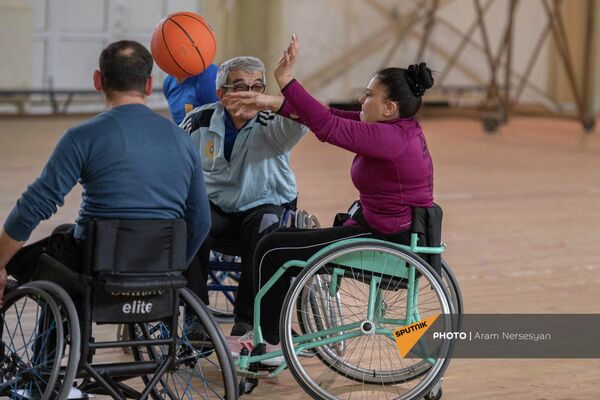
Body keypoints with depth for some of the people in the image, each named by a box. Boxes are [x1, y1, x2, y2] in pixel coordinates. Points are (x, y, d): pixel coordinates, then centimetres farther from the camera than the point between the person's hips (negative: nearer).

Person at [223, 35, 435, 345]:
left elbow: (328, 127, -29)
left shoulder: (393, 138, -23)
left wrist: (285, 80, -29)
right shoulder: (397, 127, 7)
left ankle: (268, 341, 7)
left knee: (272, 249, -4)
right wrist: (271, 103, 2)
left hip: (387, 241, -11)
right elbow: (332, 116, 6)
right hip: (394, 235, 11)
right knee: (289, 237, 23)